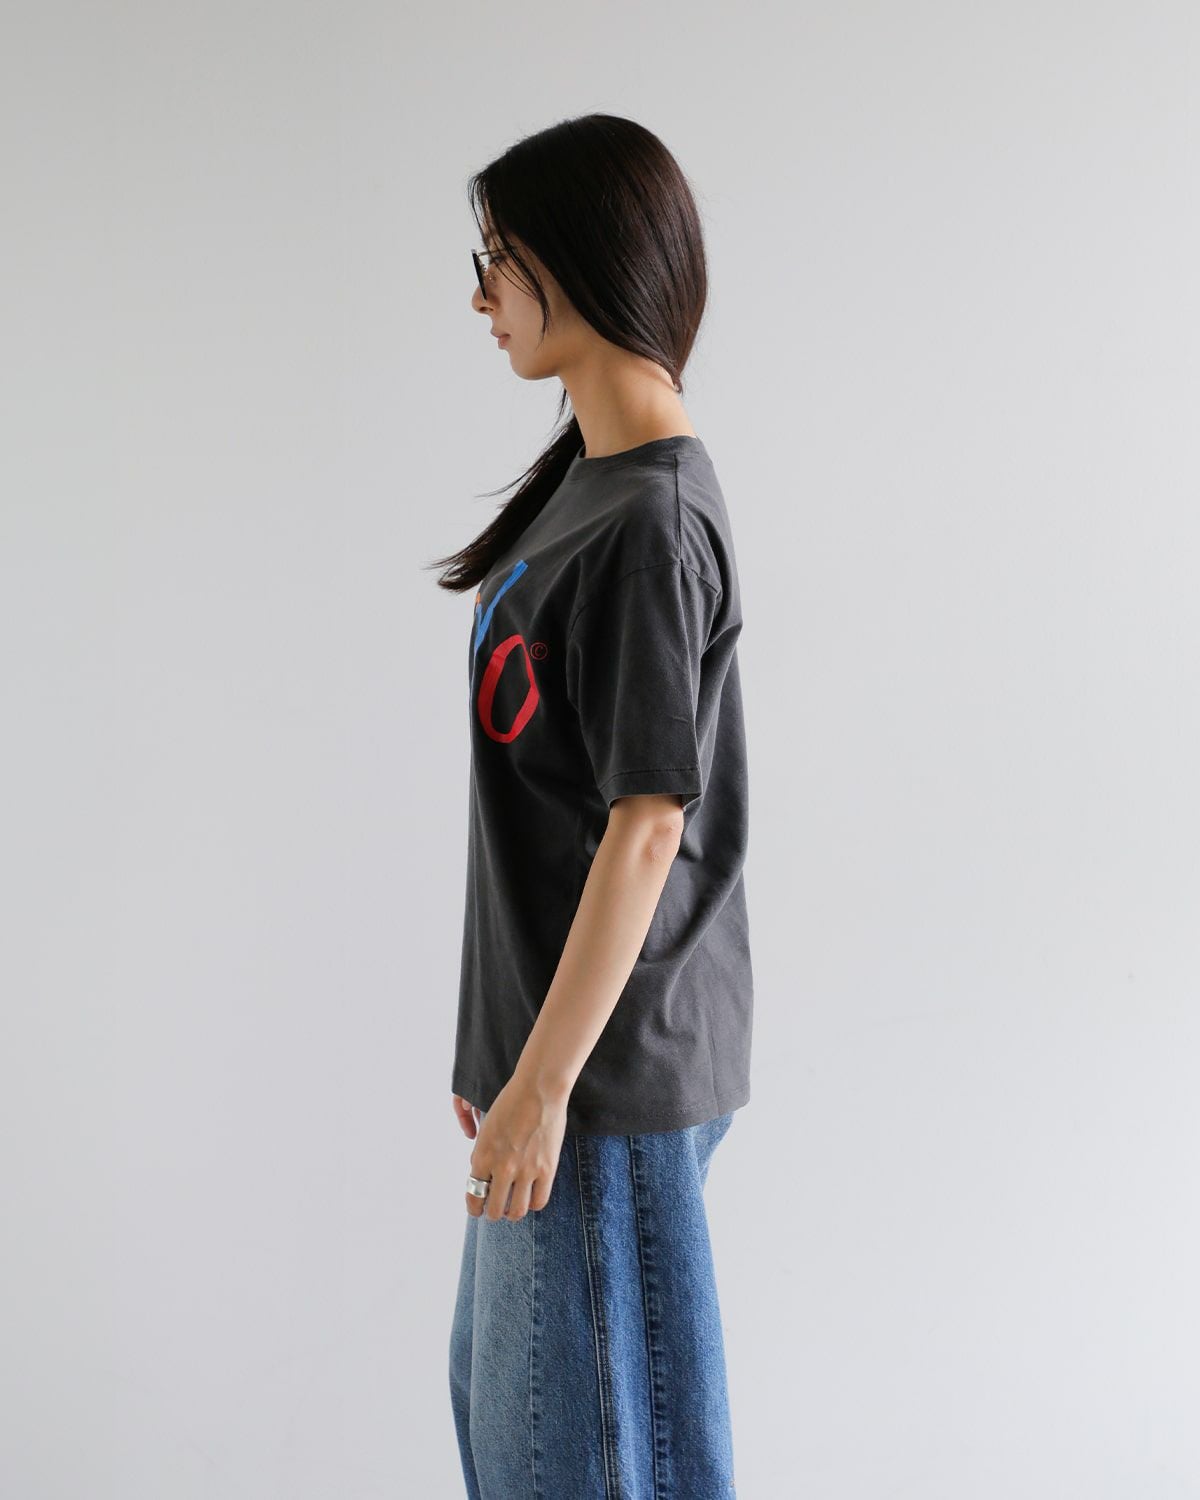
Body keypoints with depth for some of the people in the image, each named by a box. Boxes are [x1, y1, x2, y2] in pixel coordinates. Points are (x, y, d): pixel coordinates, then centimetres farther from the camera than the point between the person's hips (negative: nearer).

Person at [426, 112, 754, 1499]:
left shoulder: (650, 521, -19)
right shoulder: (586, 477, 10)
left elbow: (649, 821, -21)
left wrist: (545, 1079, -18)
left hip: (614, 1067, -9)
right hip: (556, 1029, 9)